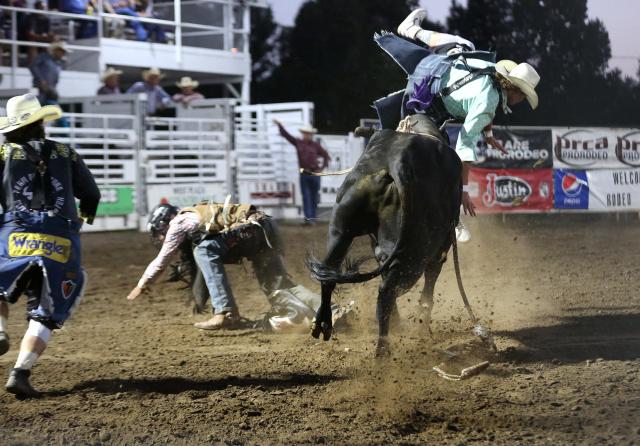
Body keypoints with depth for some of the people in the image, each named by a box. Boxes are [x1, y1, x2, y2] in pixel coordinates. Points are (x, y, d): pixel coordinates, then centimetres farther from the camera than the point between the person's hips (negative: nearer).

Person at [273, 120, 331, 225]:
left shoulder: (316, 145, 4)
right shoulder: (298, 143, 7)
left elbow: (326, 156, 8)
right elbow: (286, 135, 7)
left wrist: (322, 167, -1)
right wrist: (280, 125, -2)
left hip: (315, 173, -1)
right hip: (304, 174, 1)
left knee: (314, 197, 4)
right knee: (306, 197, -4)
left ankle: (313, 217, 10)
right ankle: (308, 217, -9)